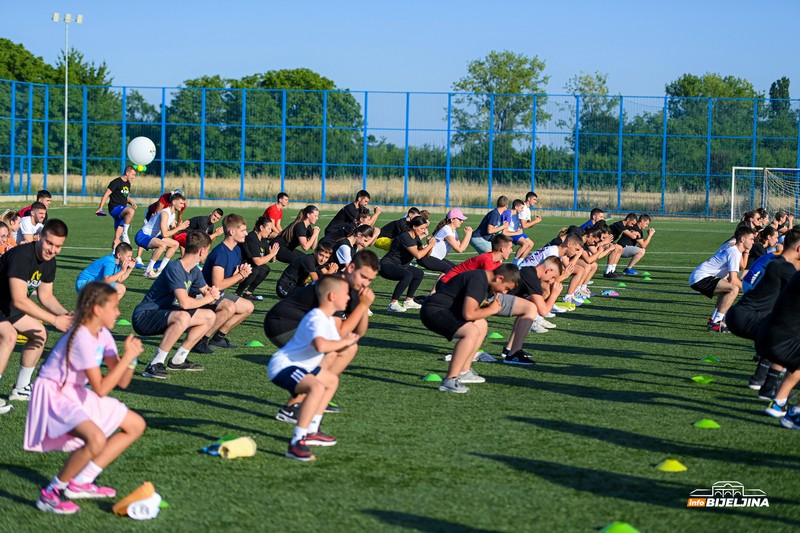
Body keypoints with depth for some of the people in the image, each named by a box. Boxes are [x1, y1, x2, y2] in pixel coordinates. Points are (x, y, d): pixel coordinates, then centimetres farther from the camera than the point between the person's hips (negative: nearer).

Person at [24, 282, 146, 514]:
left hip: (76, 395, 10)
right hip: (53, 396, -10)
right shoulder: (81, 339, -24)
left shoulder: (103, 335, 4)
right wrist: (127, 357, -22)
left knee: (136, 425, 11)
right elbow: (101, 389, -26)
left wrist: (131, 357, -13)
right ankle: (51, 493, -18)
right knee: (96, 439, -35)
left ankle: (81, 482, 11)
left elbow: (121, 382, 5)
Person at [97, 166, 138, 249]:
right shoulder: (116, 182, -9)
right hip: (115, 208, -9)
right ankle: (124, 234, -31)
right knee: (131, 211, -37)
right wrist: (100, 208, -19)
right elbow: (106, 194, -12)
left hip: (121, 213, 9)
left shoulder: (127, 183, 18)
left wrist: (131, 202, 8)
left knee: (117, 238, 7)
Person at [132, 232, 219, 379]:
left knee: (209, 316, 7)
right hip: (144, 317, -10)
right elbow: (184, 302, -32)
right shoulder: (174, 269, -23)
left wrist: (212, 294, -6)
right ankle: (154, 365, -29)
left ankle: (177, 360, 11)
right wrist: (208, 298, -14)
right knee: (183, 317, -37)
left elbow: (206, 290, 20)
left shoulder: (194, 271, 6)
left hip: (164, 314, 10)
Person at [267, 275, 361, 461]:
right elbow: (320, 345, -42)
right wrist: (345, 341, -27)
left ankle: (311, 431, 28)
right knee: (317, 388, -35)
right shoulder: (316, 319, -22)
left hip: (298, 365, 11)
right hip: (282, 366, -11)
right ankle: (296, 444, -34)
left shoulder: (328, 320, 13)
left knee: (332, 380, 27)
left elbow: (336, 350, 18)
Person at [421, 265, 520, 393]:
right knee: (471, 331, -29)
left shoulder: (486, 282, 13)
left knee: (482, 325, 21)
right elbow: (468, 314, -28)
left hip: (446, 311, 11)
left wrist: (486, 306, -5)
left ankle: (463, 372, 20)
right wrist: (491, 310, -12)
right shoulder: (478, 281, -21)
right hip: (433, 311, -11)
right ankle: (450, 381, -29)